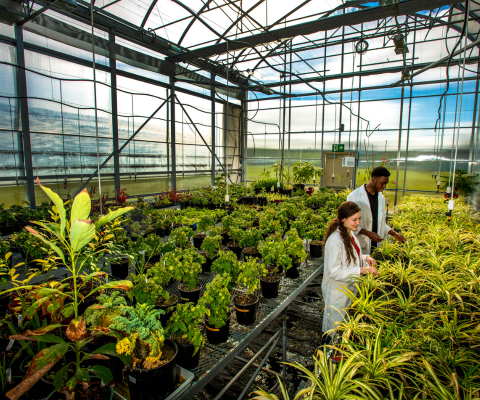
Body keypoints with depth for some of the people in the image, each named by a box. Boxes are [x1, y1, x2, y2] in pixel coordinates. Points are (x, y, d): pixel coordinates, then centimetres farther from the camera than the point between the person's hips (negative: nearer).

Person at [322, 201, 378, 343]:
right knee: (335, 327, 12)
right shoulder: (335, 241, -29)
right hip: (337, 291, -8)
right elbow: (334, 272, -26)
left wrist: (365, 258, -4)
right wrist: (361, 270, -28)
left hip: (349, 287, 8)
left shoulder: (350, 233, -1)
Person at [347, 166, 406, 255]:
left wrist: (393, 233, 5)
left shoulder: (381, 198, 12)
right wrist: (367, 233, -19)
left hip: (376, 244, 5)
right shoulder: (354, 196, -10)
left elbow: (381, 222, 19)